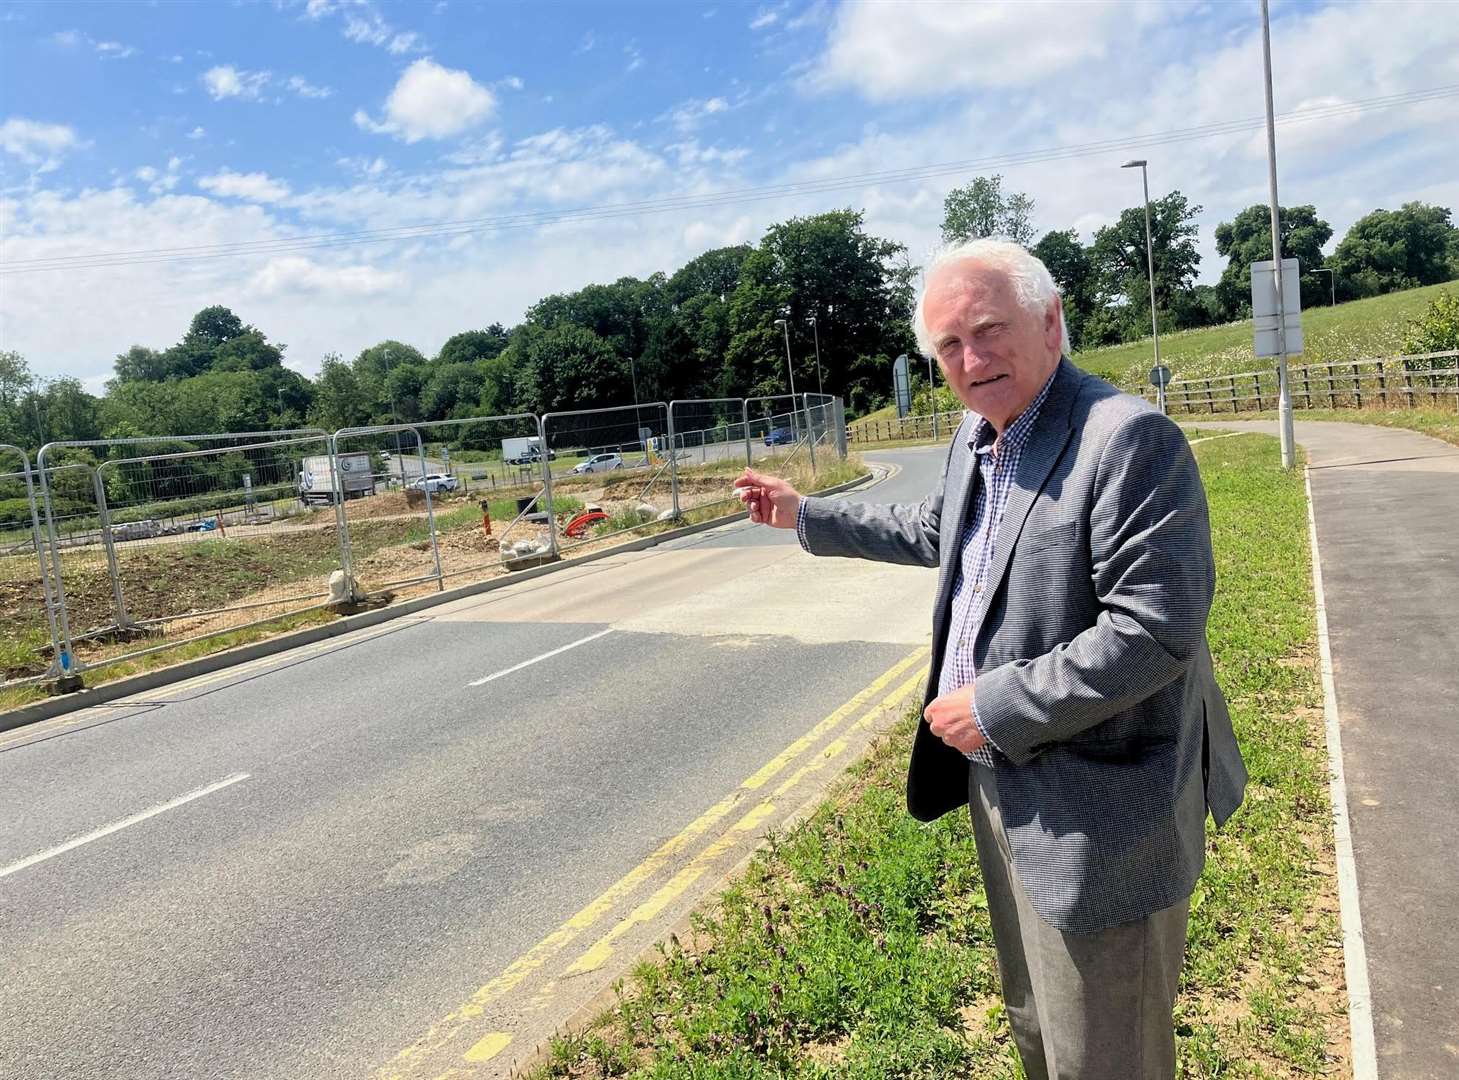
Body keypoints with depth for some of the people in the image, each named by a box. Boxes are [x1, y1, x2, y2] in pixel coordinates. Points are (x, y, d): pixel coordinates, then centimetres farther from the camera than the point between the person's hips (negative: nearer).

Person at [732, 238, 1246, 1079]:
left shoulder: (1130, 439, -23)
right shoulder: (977, 437, 6)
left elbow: (1155, 629, -28)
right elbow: (931, 533, 25)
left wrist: (996, 707, -22)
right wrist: (806, 516, 28)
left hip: (1094, 815, -8)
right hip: (1001, 784, 9)